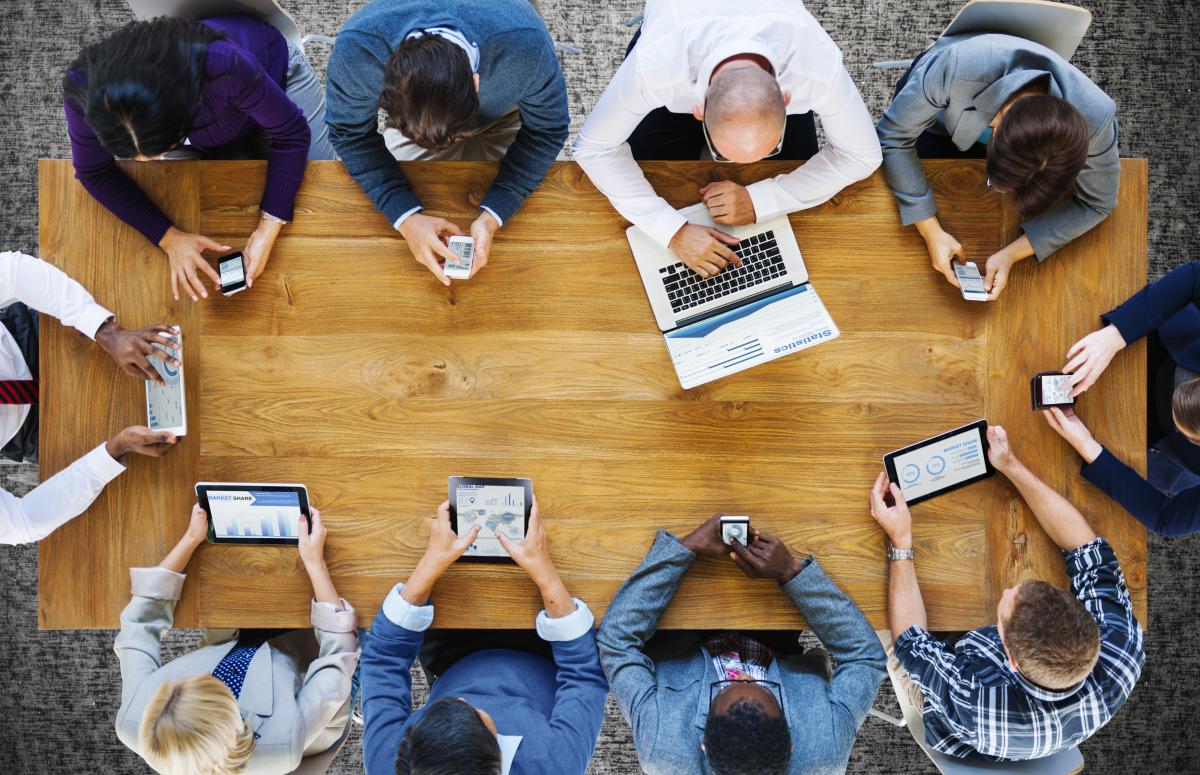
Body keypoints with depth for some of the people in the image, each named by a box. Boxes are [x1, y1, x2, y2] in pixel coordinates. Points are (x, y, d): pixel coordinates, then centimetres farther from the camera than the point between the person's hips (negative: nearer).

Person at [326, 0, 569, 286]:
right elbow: (351, 133, -24)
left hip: (501, 114, 0)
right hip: (407, 112, 1)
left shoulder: (526, 44, -45)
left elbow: (546, 130, -27)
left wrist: (493, 217, -39)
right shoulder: (356, 47, -42)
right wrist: (405, 217, -38)